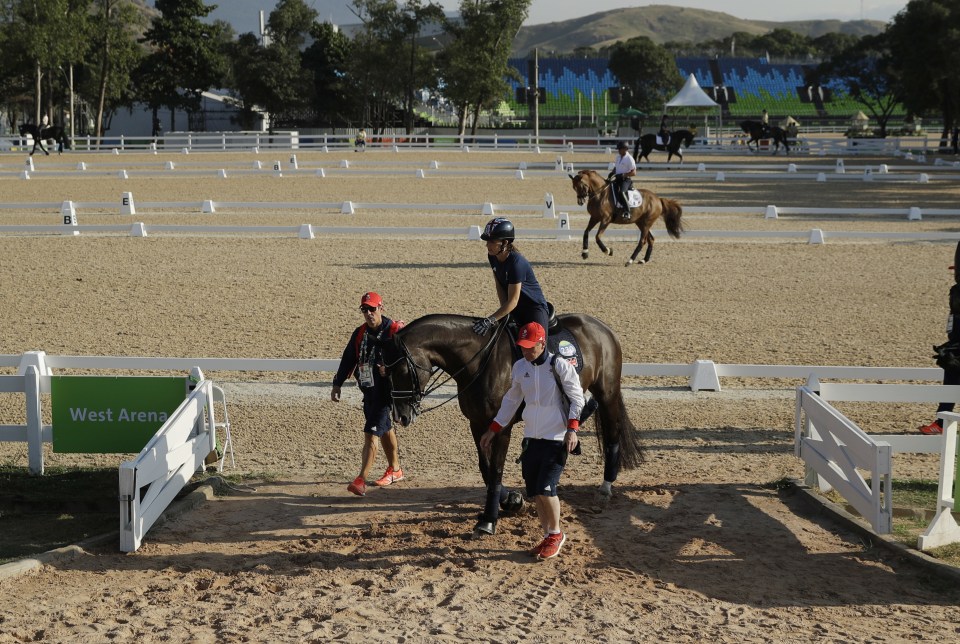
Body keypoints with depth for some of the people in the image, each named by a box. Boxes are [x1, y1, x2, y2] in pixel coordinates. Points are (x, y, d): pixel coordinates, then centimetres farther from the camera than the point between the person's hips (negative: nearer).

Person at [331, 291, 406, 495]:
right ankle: (395, 470, 37)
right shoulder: (360, 333, 8)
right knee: (384, 430, 20)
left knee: (371, 433, -14)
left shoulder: (396, 331, -11)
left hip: (386, 391, -7)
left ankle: (361, 481, -18)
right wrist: (337, 384, 15)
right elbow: (348, 359, 15)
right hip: (368, 390, 7)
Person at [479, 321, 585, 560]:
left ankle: (556, 534, 8)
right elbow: (511, 401, 16)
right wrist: (492, 431, 16)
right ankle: (548, 537, 23)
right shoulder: (519, 367, 5)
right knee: (535, 492, 7)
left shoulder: (560, 366, -11)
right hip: (531, 438, 6)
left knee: (545, 488, -14)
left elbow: (577, 398, -8)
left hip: (556, 439, -6)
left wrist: (572, 429, -20)